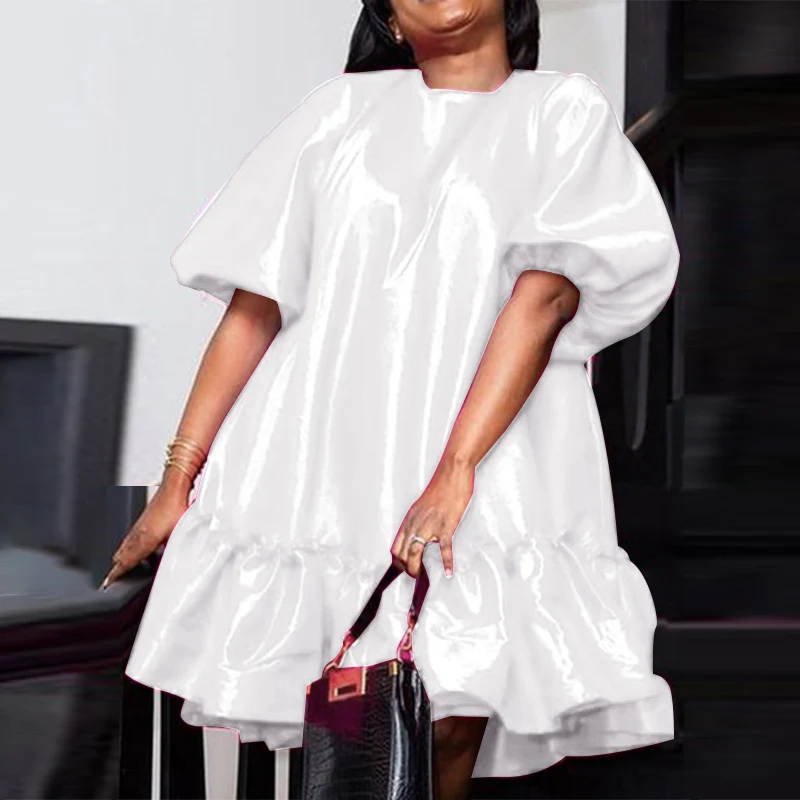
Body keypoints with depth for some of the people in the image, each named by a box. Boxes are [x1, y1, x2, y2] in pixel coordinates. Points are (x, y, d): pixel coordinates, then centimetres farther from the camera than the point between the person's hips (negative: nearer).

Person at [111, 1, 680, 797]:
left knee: (455, 721, -12)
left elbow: (543, 296, -7)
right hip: (313, 468, 2)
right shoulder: (342, 110, 14)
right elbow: (255, 304, 10)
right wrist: (179, 477, 4)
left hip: (481, 472, -1)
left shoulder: (565, 111, 8)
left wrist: (456, 473, -19)